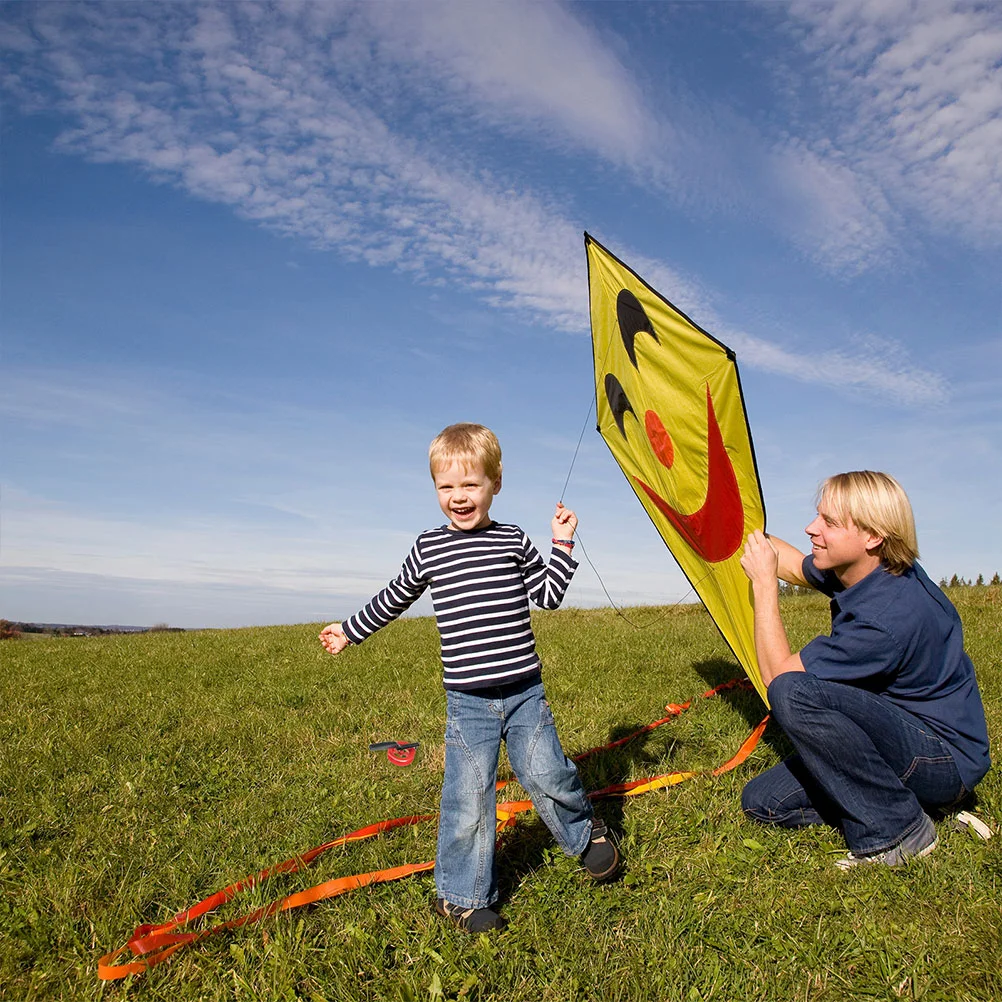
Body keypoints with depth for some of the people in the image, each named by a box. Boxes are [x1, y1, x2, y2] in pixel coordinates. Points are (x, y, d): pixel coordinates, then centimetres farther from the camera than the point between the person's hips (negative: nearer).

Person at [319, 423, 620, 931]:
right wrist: (349, 631, 26)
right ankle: (462, 894, 23)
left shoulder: (514, 541, 2)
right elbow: (393, 599, 17)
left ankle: (585, 831, 34)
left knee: (545, 773, 1)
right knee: (468, 795, 2)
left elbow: (549, 595, 10)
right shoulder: (428, 549, 2)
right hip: (468, 701, 0)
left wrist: (563, 544, 2)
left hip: (525, 692, 1)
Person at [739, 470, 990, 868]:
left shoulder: (888, 618, -32)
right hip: (903, 738, 8)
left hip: (947, 763, -8)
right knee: (761, 800, 0)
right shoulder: (861, 571, -5)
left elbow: (778, 674, -23)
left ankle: (896, 827, -16)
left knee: (793, 692, -33)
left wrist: (764, 583, -19)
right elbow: (793, 565, 18)